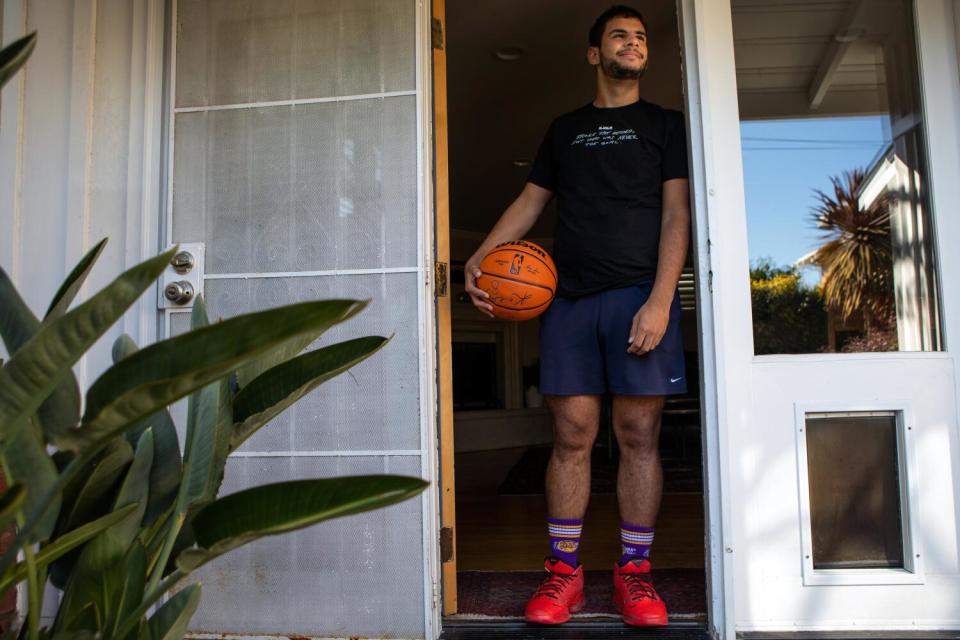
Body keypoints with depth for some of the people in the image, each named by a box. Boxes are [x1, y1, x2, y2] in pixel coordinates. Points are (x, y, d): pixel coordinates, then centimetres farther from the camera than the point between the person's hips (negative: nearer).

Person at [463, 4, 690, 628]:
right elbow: (529, 202, 20)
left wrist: (659, 300, -11)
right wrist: (479, 257, 3)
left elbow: (676, 214, 3)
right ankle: (564, 570, 9)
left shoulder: (664, 123, 14)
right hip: (569, 296, 2)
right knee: (572, 433, -1)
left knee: (639, 433, -3)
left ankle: (634, 570, 10)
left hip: (641, 292, -1)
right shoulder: (565, 129, 22)